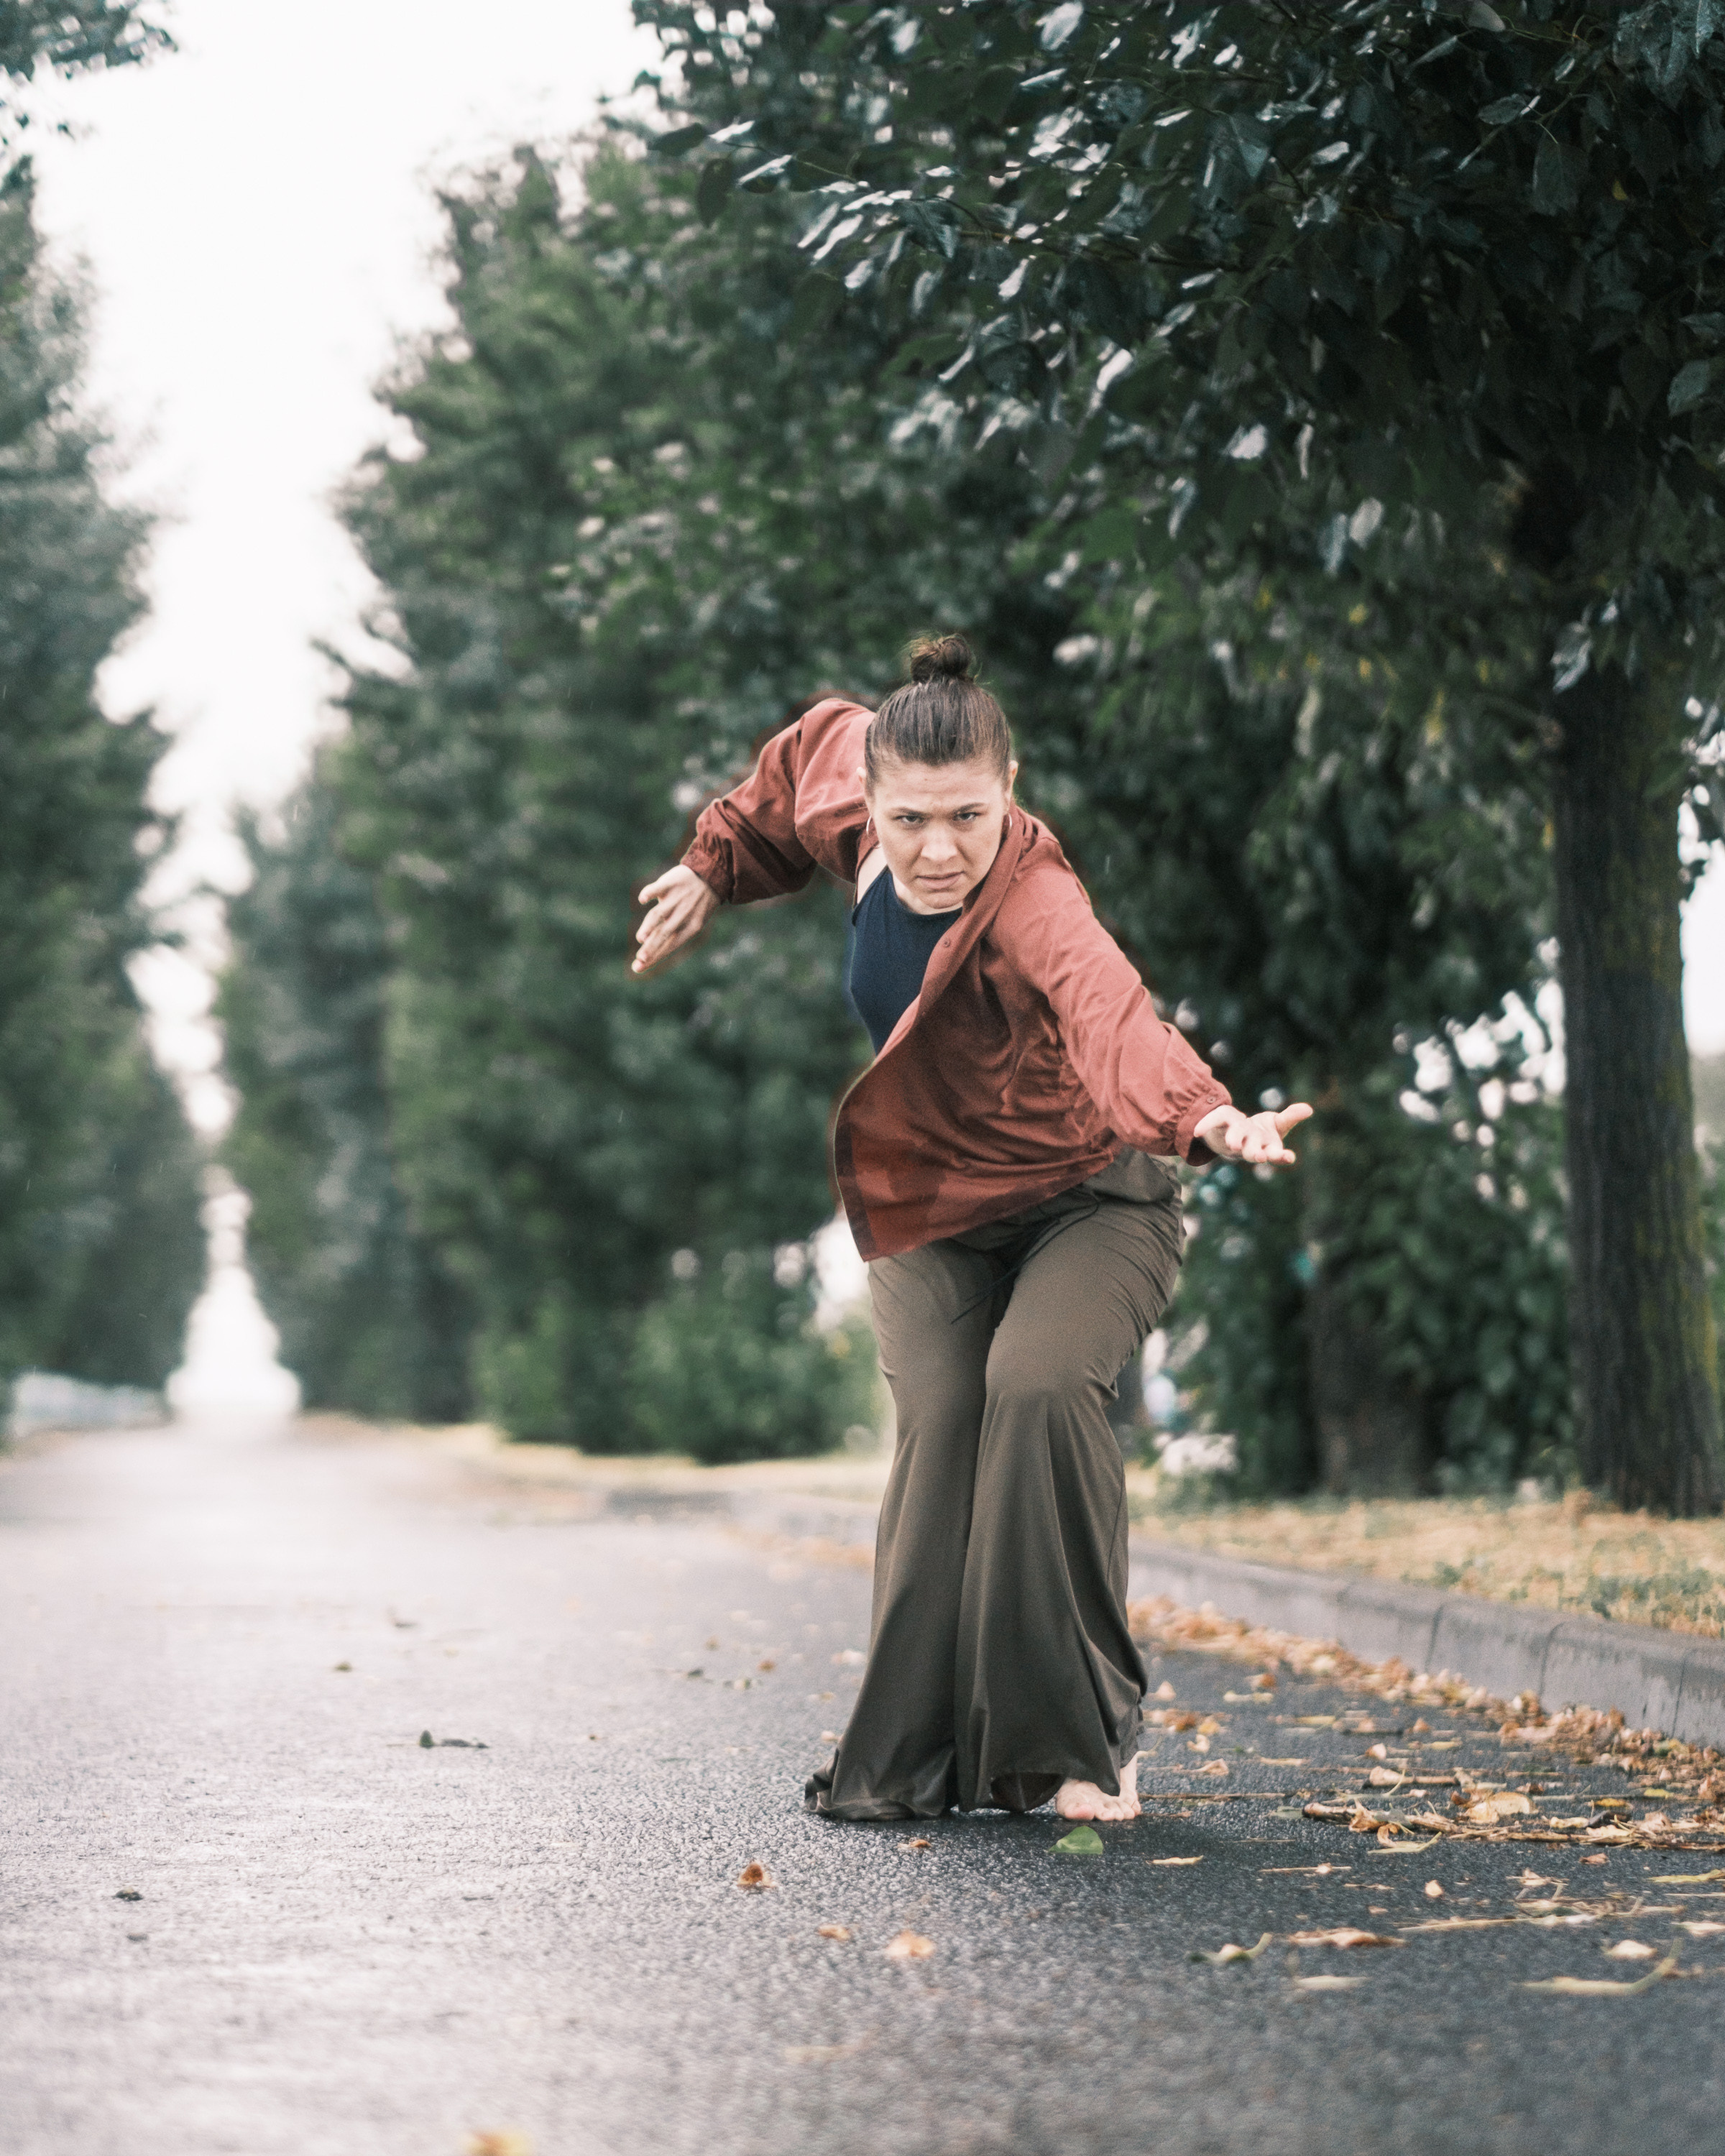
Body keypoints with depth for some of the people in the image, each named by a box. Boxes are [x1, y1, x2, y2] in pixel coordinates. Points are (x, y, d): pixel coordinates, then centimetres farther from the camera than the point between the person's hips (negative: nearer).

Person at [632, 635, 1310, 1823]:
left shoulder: (1031, 901, -36)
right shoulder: (851, 771, -16)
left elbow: (1107, 1004, -58)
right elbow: (818, 741, 10)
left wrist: (1202, 1112, -77)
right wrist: (716, 869, 16)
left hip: (1087, 1202, -5)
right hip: (930, 1209, 5)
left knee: (1038, 1385, -29)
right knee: (941, 1424, -15)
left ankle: (1083, 1737, -13)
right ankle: (910, 1761, -6)